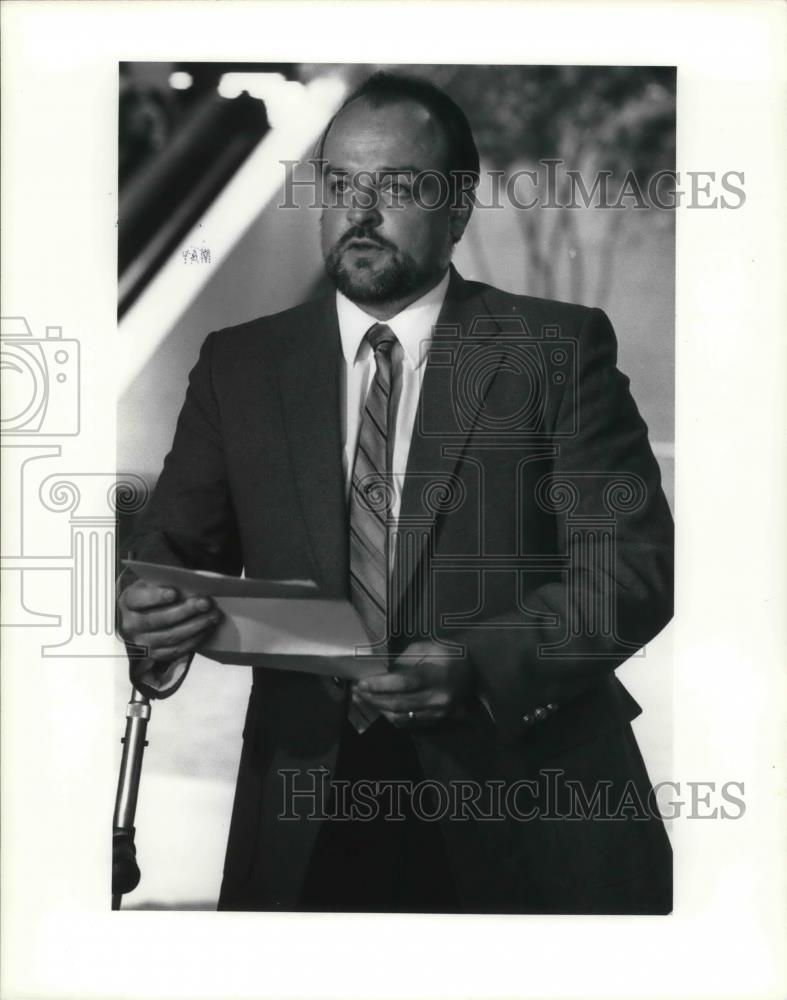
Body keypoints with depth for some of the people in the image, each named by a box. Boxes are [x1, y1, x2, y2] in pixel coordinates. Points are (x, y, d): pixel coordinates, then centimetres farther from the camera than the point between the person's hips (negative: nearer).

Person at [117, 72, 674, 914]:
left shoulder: (559, 348, -2)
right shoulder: (240, 364, 7)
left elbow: (633, 566, -8)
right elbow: (174, 543, 4)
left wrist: (484, 663, -24)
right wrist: (148, 612, -20)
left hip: (522, 809, -1)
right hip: (308, 807, 2)